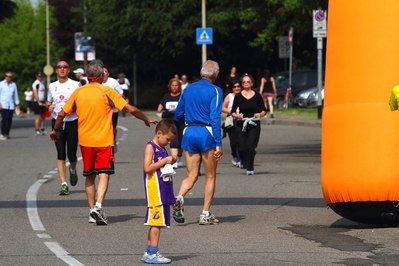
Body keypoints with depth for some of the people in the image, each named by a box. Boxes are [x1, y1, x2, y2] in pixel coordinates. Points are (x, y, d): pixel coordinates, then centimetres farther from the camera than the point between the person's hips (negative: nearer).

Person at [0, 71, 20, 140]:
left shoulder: (13, 85, 11)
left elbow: (16, 95, 15)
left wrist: (17, 104, 12)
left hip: (11, 106, 3)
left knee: (10, 120, 0)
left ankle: (7, 134, 8)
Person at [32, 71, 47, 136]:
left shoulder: (42, 83, 17)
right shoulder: (36, 83, -12)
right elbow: (35, 94, -17)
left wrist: (44, 102, 17)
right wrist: (39, 102, -19)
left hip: (42, 103, 9)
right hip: (37, 102, -9)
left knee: (42, 116, 11)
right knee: (38, 117, -9)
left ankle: (42, 130, 15)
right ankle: (37, 131, -7)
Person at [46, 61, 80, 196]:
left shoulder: (75, 85, -1)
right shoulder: (52, 86, 10)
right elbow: (48, 101, 21)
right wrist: (49, 106, -2)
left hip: (72, 122, -2)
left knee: (72, 155, 1)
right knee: (60, 155, -5)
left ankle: (73, 170, 36)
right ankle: (64, 184, -4)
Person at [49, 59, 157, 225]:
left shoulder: (78, 92, 4)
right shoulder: (106, 91, -6)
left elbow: (62, 114, 10)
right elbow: (131, 109, -5)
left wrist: (55, 130, 27)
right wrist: (147, 120, 11)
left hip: (85, 141, 4)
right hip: (104, 140, -4)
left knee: (89, 176, 15)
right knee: (104, 174, -6)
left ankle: (92, 210, 18)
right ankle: (98, 206, -25)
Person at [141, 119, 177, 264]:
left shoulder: (162, 149, 18)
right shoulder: (150, 147, -8)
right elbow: (147, 168, -19)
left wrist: (171, 161, 11)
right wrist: (164, 161, -16)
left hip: (164, 191, 9)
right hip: (155, 190, -9)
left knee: (156, 222, 11)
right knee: (156, 222, -9)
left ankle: (149, 253, 17)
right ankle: (153, 253, -8)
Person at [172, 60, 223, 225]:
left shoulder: (188, 89, 10)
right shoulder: (215, 91, -5)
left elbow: (178, 115, 15)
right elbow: (215, 117, -14)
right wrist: (218, 144, -15)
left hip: (189, 133, 4)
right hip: (207, 134, -4)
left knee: (191, 175, 9)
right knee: (210, 176, 8)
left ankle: (179, 198, -21)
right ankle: (205, 214, 7)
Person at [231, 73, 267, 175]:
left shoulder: (257, 96, 4)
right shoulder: (238, 96, 4)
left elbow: (264, 110, 9)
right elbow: (233, 112, 7)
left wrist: (260, 114, -11)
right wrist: (237, 115, -13)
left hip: (254, 125, -1)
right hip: (241, 125, 1)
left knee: (250, 146, -13)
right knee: (241, 147, -2)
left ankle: (249, 168, -1)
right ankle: (243, 161, 31)